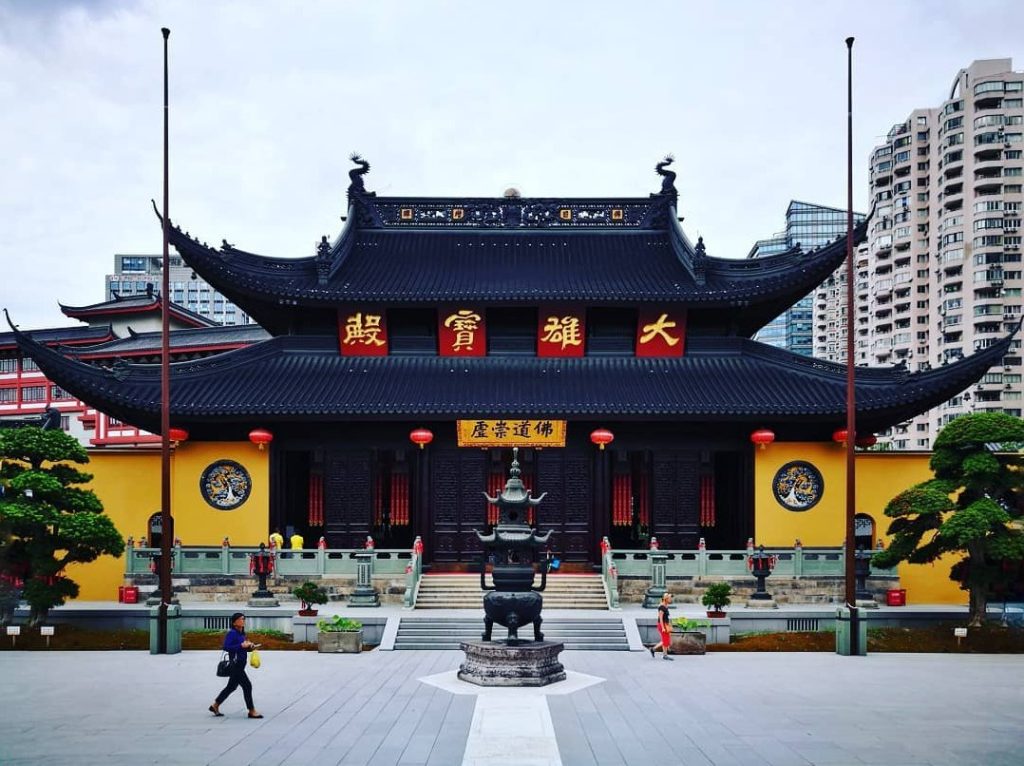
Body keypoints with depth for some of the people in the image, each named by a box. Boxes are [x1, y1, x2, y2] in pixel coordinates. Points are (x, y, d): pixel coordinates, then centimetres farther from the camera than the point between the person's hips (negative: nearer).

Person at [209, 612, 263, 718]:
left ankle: (215, 706, 30)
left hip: (241, 664, 10)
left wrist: (250, 646, 0)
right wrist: (242, 645, -25)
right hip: (235, 664, -10)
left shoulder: (242, 633, 12)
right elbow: (226, 647, -24)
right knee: (247, 686, -7)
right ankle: (252, 711, 0)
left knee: (231, 686, 17)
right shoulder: (232, 633, -14)